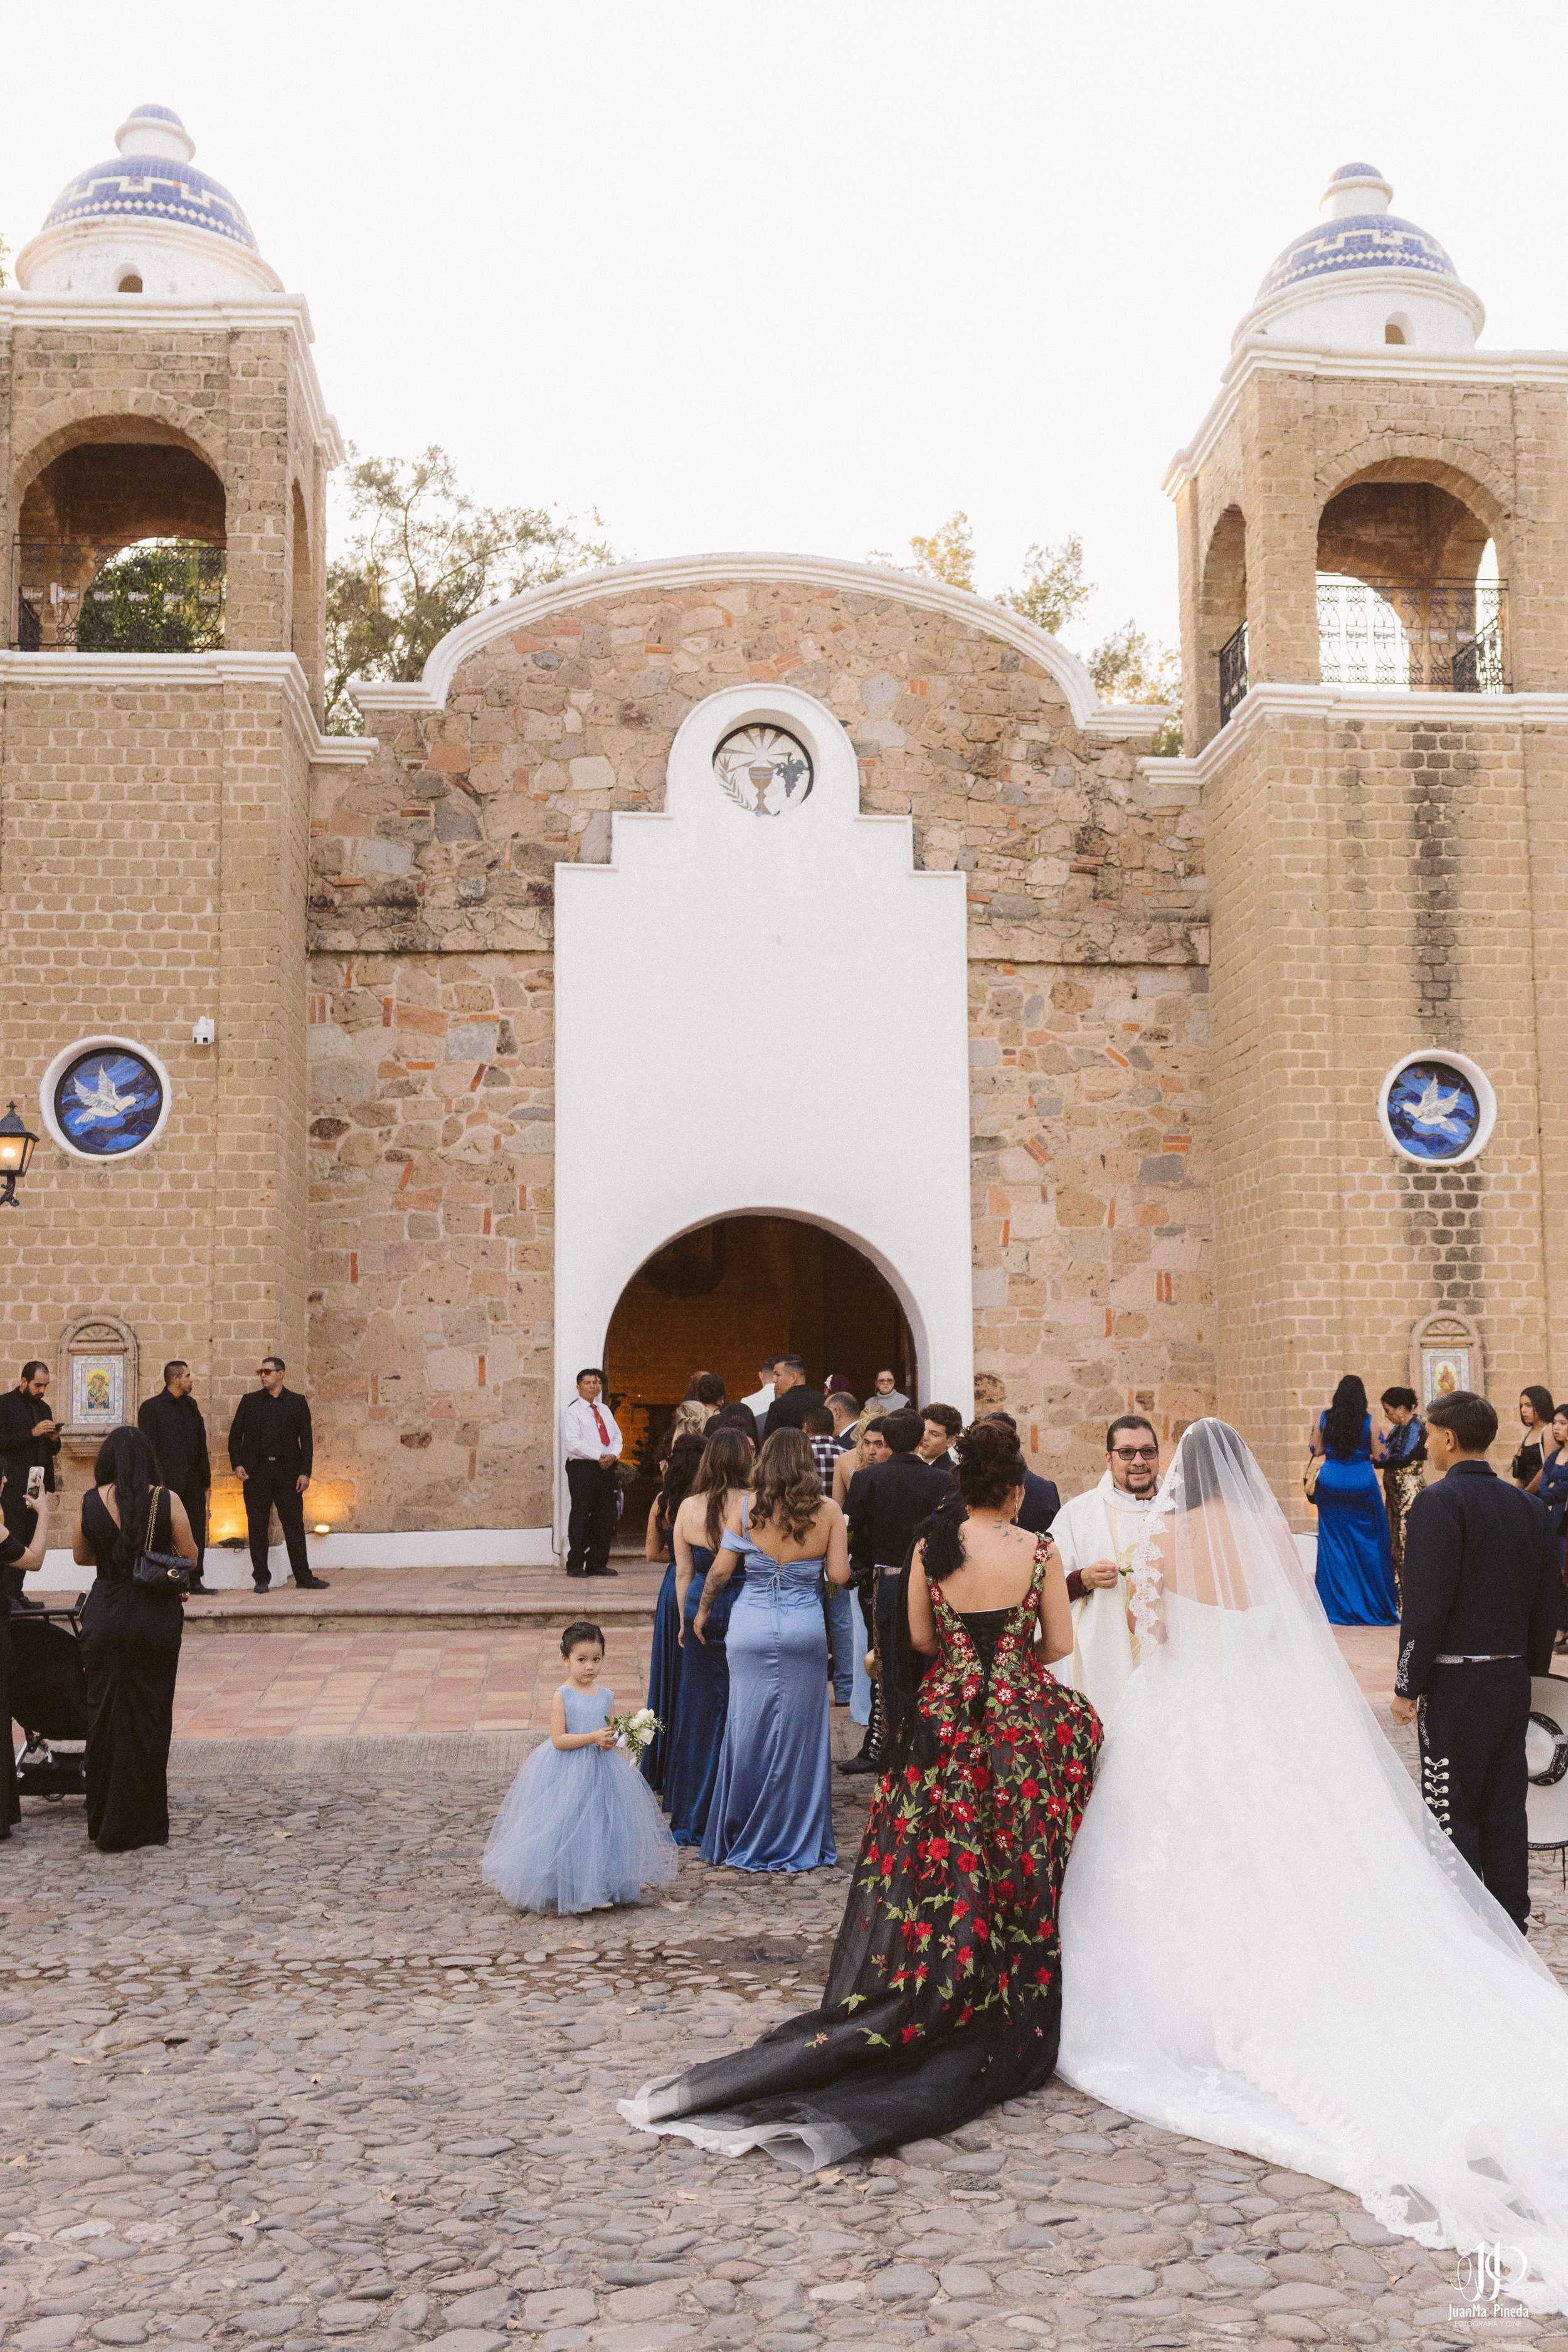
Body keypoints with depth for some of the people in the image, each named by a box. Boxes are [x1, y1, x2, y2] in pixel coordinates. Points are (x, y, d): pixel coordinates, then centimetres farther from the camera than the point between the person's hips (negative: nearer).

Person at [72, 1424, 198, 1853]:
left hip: (104, 1618, 1)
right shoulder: (166, 1501, -11)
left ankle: (104, 1825, 20)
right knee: (149, 1718, 9)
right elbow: (189, 1558, -4)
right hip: (156, 1617, -1)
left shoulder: (90, 1502, -6)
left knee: (104, 1715, 13)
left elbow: (81, 1556, 8)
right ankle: (143, 1826, 13)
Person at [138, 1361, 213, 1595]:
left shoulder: (191, 1405, 16)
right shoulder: (151, 1407, -4)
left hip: (193, 1482, 6)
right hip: (168, 1482, -6)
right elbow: (148, 1447, -8)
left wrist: (206, 1481, 15)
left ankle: (194, 1581, 12)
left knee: (197, 1534, 5)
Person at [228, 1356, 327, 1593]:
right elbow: (235, 1435, 9)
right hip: (256, 1470, 1)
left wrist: (305, 1472, -4)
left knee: (294, 1524, 1)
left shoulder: (297, 1403, 6)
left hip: (287, 1471, -1)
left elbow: (306, 1440, 4)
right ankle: (261, 1578, 9)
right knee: (257, 1526, 3)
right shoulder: (250, 1401, 8)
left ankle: (303, 1576, 6)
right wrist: (236, 1465, -4)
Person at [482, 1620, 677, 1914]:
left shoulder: (607, 1696, 4)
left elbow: (610, 1734, 11)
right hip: (567, 1773, -5)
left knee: (602, 1828, 7)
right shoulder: (562, 1696, -10)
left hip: (600, 1772, 5)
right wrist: (593, 1738, -22)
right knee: (567, 1831, -2)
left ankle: (600, 1888, 19)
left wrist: (611, 1742, -12)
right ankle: (564, 1892, 10)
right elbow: (559, 1739, -15)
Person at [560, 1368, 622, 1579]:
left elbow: (617, 1436, 14)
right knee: (581, 1517, -4)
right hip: (582, 1468, -6)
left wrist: (614, 1455, -7)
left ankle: (598, 1563, 14)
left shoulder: (605, 1410, 19)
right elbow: (573, 1442, -13)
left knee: (605, 1517, 6)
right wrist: (599, 1456, -16)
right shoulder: (572, 1411, -2)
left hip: (606, 1467, 6)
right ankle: (575, 1565, 3)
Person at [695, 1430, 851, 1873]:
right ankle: (801, 1845, 18)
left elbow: (720, 1571, -2)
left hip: (751, 1629, 0)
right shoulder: (828, 1511, -5)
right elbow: (840, 1576, -4)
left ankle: (742, 1843, 19)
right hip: (806, 1630, 0)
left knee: (750, 1733, 9)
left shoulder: (745, 1508, -5)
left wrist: (702, 1612, 13)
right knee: (801, 1735, 10)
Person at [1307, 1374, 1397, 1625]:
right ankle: (1372, 1604, 11)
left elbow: (1317, 1451, 7)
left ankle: (1337, 1606, 9)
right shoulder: (1369, 1422, -6)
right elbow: (1378, 1456, -1)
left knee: (1334, 1543, 7)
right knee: (1368, 1544, 7)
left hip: (1331, 1482, 2)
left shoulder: (1324, 1419, -1)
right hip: (1363, 1484, -2)